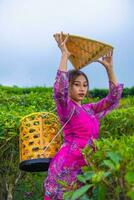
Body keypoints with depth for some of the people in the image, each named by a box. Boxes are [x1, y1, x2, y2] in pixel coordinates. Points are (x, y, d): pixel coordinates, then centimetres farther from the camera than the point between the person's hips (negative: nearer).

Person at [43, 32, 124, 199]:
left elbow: (114, 96, 14)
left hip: (85, 166, 6)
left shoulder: (91, 109, 11)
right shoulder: (66, 108, -6)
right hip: (66, 166, -6)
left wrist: (109, 68, 7)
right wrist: (64, 55, -21)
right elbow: (59, 89, -26)